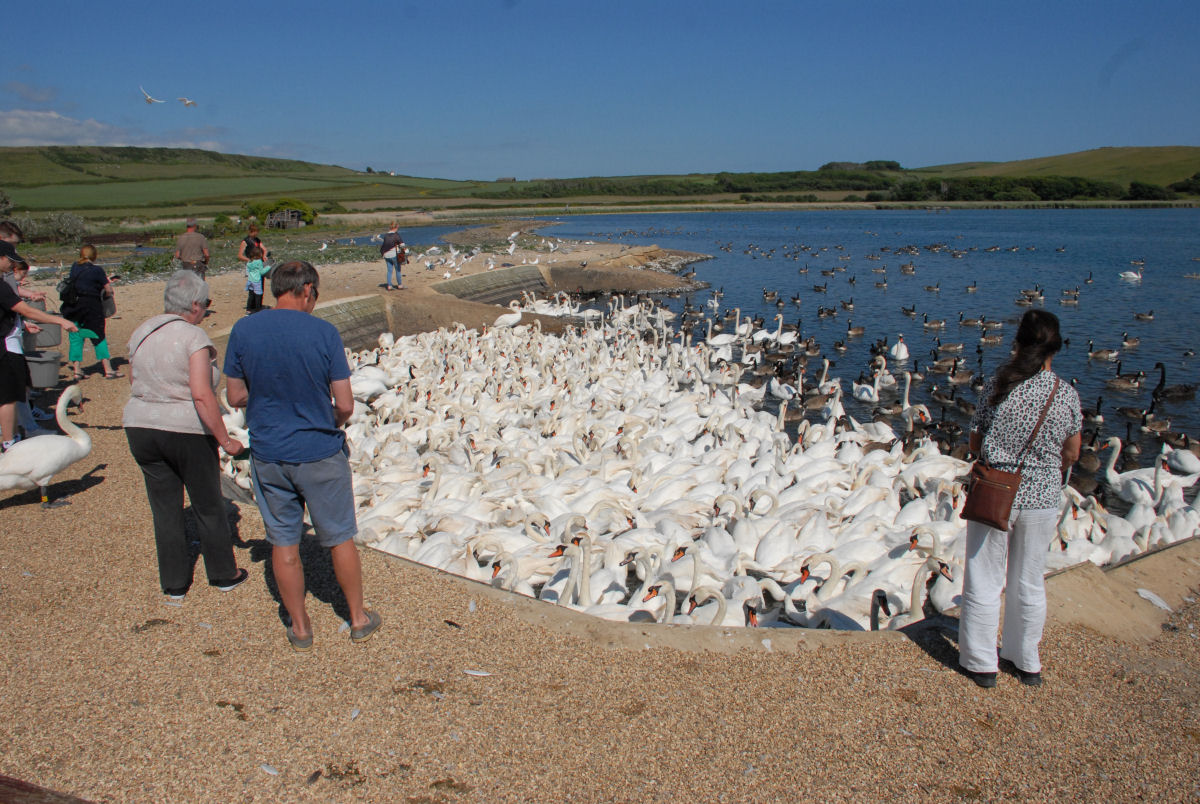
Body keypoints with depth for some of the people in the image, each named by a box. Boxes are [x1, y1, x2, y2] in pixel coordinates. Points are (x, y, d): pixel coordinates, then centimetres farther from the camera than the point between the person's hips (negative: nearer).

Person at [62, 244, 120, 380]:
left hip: (74, 306, 4)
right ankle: (108, 370, 2)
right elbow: (108, 290, -7)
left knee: (76, 337, 9)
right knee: (99, 337, 2)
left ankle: (77, 370, 9)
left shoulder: (74, 267, 6)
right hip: (92, 306, -4)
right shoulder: (97, 270, -8)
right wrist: (107, 281, 15)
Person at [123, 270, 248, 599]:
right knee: (209, 508, 12)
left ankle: (175, 584, 22)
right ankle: (224, 574, 25)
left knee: (165, 510, 14)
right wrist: (225, 440, -18)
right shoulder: (193, 337, -15)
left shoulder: (141, 332, 6)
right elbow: (201, 395, -23)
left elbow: (133, 382, 13)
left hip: (141, 427, 6)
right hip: (188, 432, -5)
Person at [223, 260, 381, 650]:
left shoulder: (243, 331, -6)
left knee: (284, 543, 15)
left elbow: (235, 396, 0)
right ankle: (358, 618, 28)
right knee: (340, 538, 14)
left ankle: (299, 626, 28)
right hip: (320, 454, -2)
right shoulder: (324, 333, -13)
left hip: (268, 454, 2)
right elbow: (345, 404, -12)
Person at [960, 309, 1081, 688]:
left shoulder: (996, 386, -12)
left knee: (985, 582, 12)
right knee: (1029, 583, 18)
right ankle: (1026, 662, 33)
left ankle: (981, 663, 22)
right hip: (1042, 500, 2)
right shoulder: (1067, 395, -9)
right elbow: (1071, 455, 3)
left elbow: (975, 444, -4)